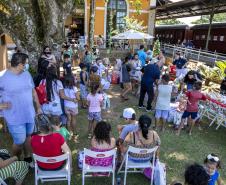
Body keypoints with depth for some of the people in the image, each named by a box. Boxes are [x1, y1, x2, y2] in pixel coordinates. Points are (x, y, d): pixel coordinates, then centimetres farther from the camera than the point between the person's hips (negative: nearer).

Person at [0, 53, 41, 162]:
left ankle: (27, 158, 41)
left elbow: (33, 91, 10)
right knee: (19, 142, 3)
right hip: (15, 117, -5)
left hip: (30, 114, 5)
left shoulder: (26, 74, 1)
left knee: (28, 137, 19)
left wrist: (38, 107, 13)